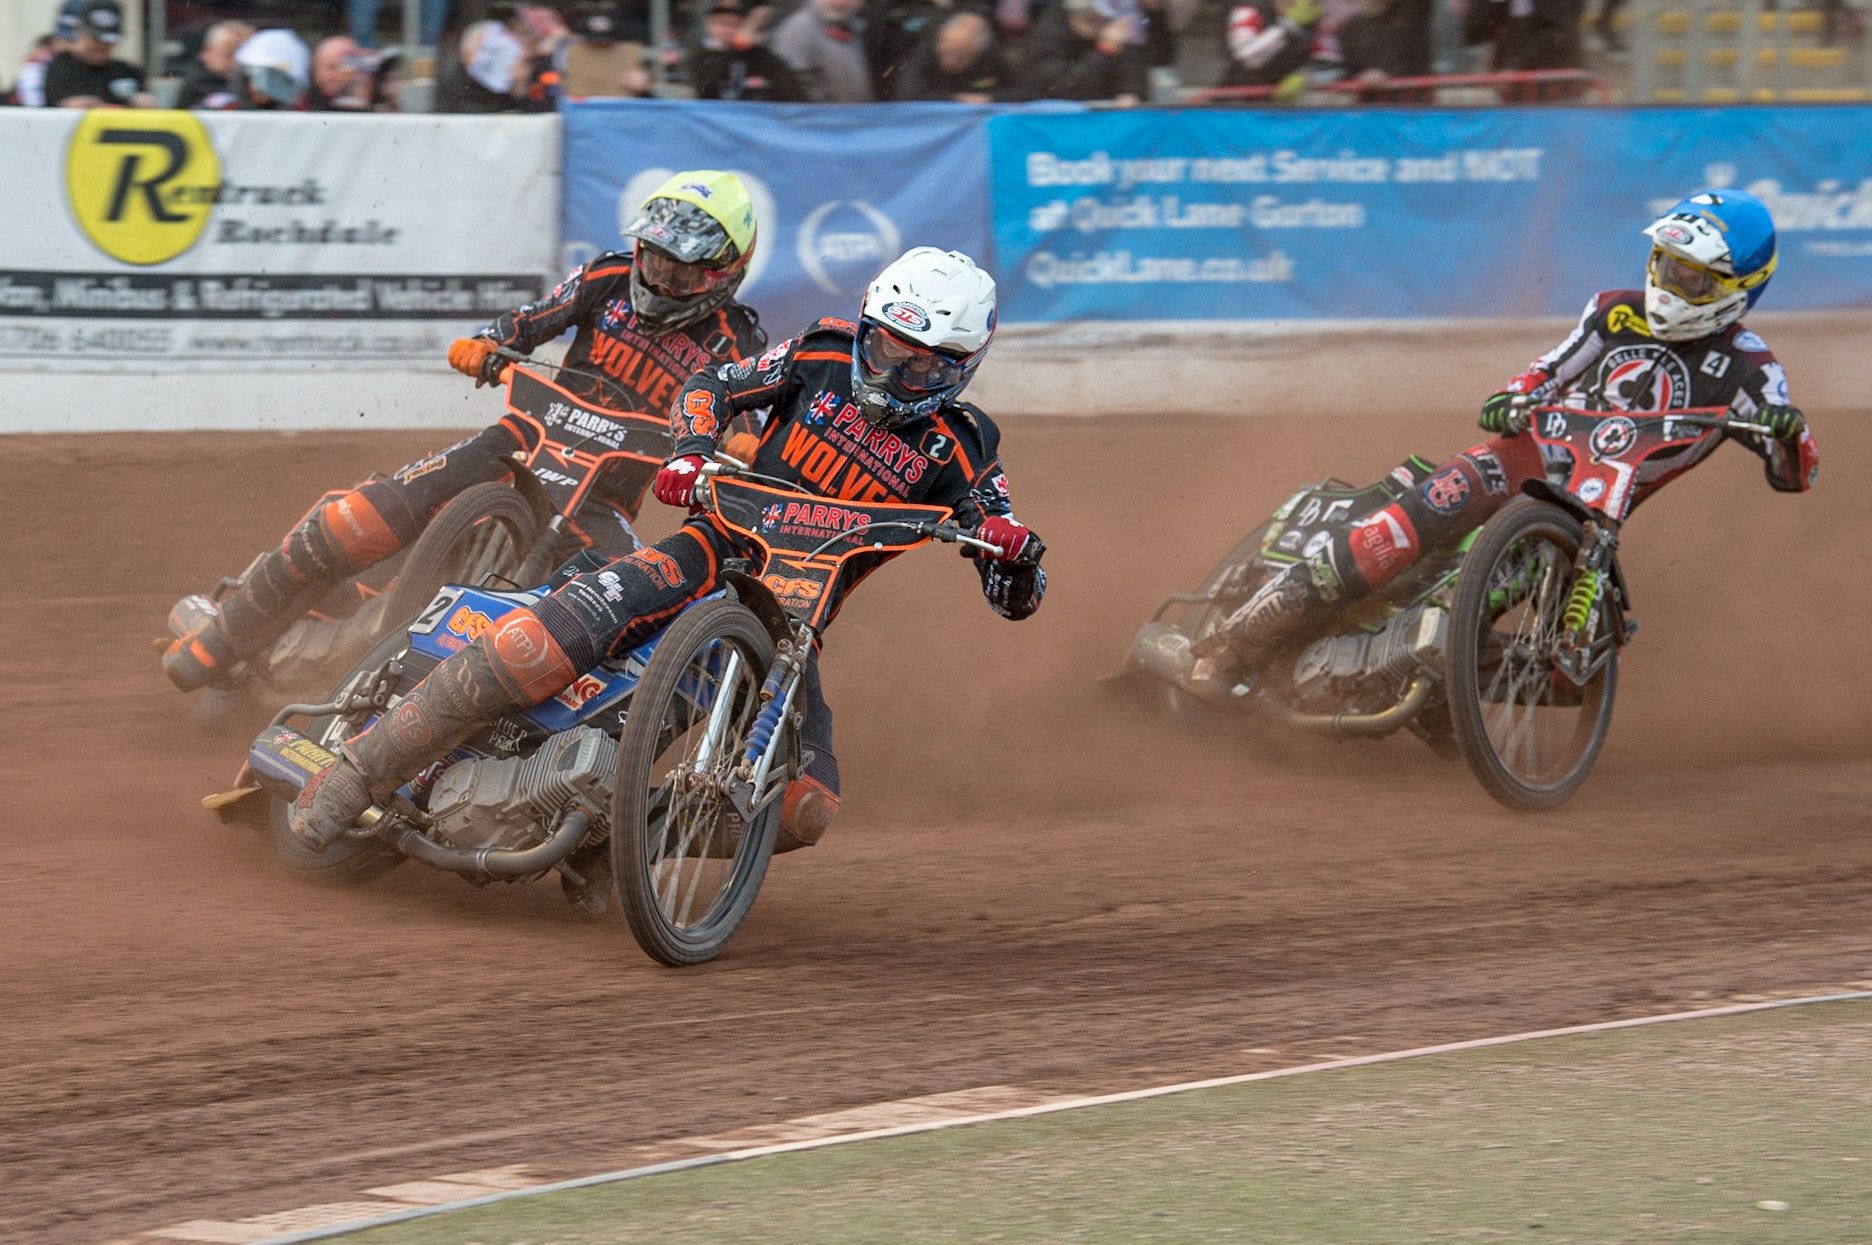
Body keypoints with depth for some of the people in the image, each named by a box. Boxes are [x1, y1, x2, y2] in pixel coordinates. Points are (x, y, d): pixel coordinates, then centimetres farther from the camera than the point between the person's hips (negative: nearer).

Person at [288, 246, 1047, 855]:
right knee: (542, 644, -27)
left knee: (803, 808, -20)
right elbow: (710, 388, 13)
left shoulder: (958, 453, 0)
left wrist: (1016, 552, -26)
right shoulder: (823, 357, 2)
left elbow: (1015, 600, -2)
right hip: (714, 551, -1)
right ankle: (363, 771, -18)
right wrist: (689, 453, -9)